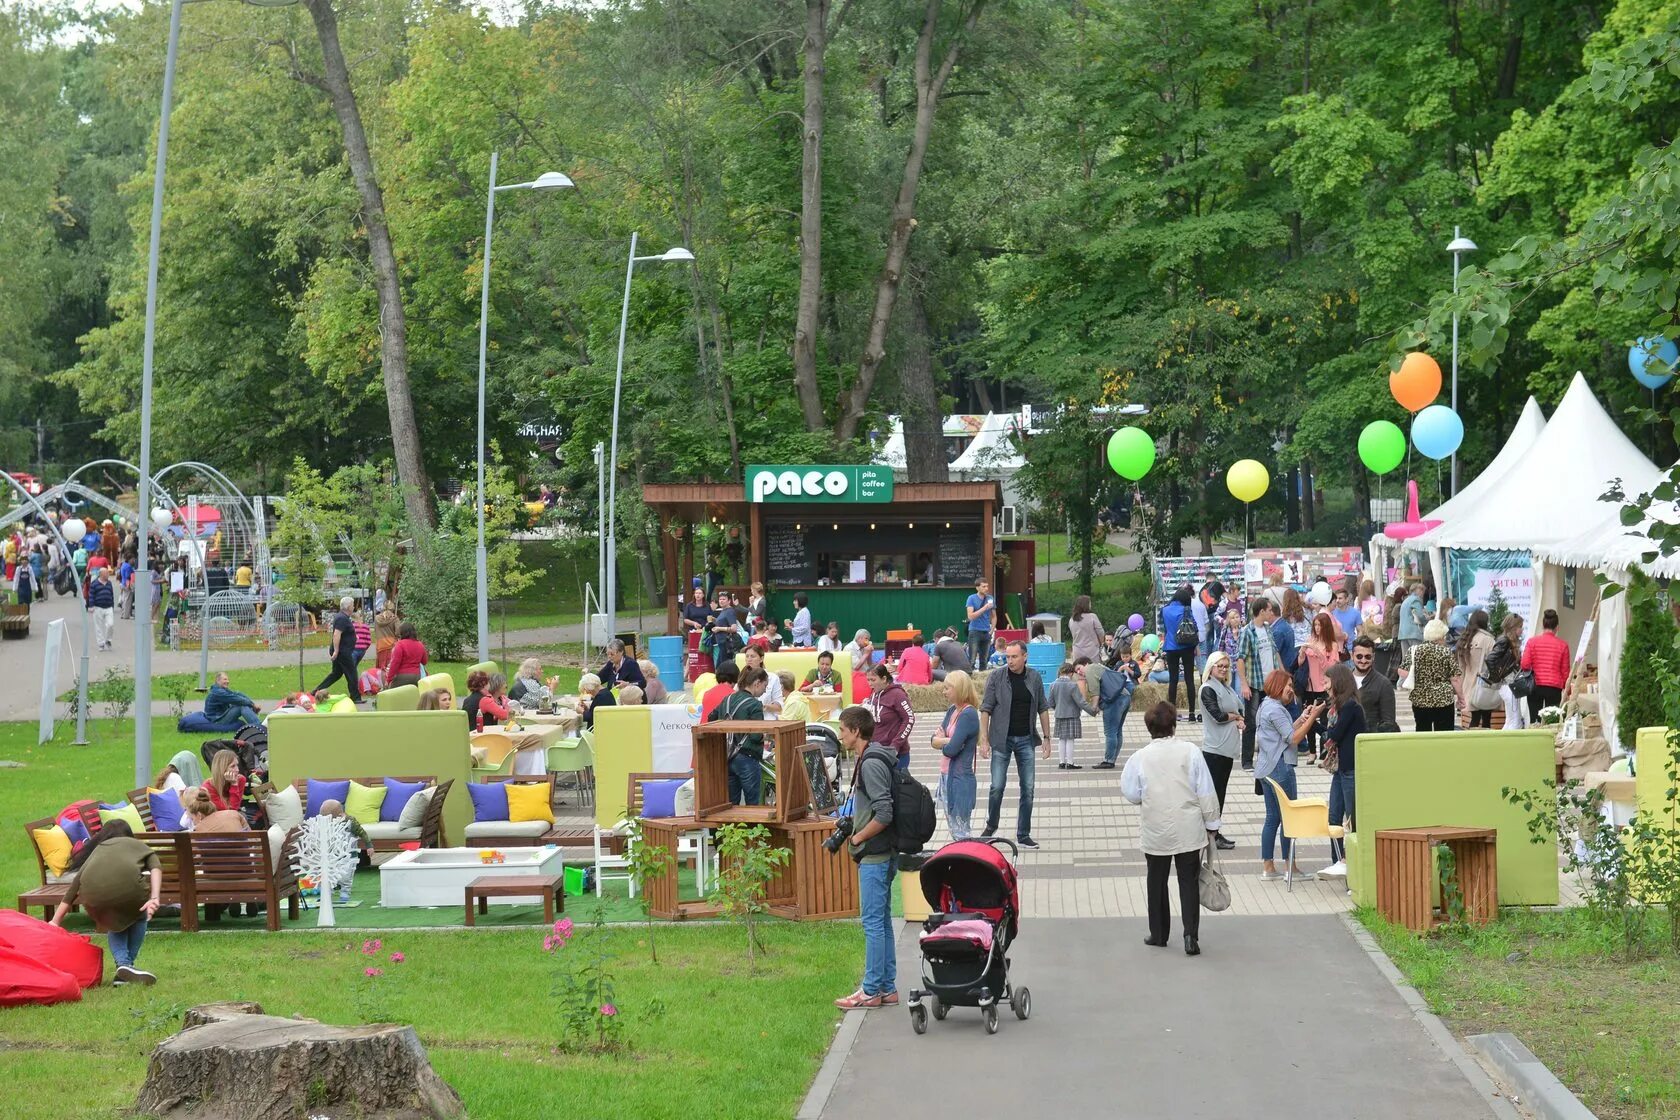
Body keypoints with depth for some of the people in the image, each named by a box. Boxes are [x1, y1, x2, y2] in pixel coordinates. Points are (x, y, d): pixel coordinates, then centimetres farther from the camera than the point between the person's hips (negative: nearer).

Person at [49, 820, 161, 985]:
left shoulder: (98, 849, 39)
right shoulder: (140, 846, 34)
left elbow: (73, 889, 37)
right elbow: (156, 868, 11)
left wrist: (55, 922, 40)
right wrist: (154, 898, -2)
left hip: (93, 890, 2)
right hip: (128, 883, -2)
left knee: (114, 922, 30)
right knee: (139, 915, 31)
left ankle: (122, 964, 8)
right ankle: (128, 964, 19)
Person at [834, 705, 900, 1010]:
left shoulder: (871, 764, -18)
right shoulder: (875, 759, 13)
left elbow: (884, 814, -24)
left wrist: (857, 839, -12)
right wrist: (854, 829, 13)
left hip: (874, 856, -10)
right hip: (884, 854, 10)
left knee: (873, 922, -5)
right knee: (882, 920, 14)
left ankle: (871, 991, 0)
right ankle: (887, 987, 19)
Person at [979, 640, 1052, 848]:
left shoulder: (1034, 678, 3)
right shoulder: (996, 678, -6)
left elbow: (1043, 709, 10)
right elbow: (986, 709, -5)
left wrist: (1046, 738, 6)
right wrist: (984, 740, -12)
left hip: (1026, 739, 3)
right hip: (1002, 739, -3)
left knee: (1028, 788, 3)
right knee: (997, 786, -3)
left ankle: (1023, 835, 11)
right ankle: (991, 826, 20)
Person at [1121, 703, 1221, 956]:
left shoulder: (1140, 758, -9)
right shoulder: (1190, 752, -8)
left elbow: (1131, 794, -2)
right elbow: (1206, 791, -5)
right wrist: (1211, 823, 6)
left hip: (1155, 831, 0)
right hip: (1188, 830, 0)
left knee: (1157, 881, 15)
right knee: (1188, 881, 5)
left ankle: (1158, 934, 22)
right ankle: (1191, 936, -5)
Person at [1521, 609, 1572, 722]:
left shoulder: (1532, 641, -1)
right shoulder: (1562, 645, -1)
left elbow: (1525, 665, -6)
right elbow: (1565, 670, 3)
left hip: (1535, 687, 1)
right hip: (1554, 688, -1)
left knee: (1534, 721, 4)